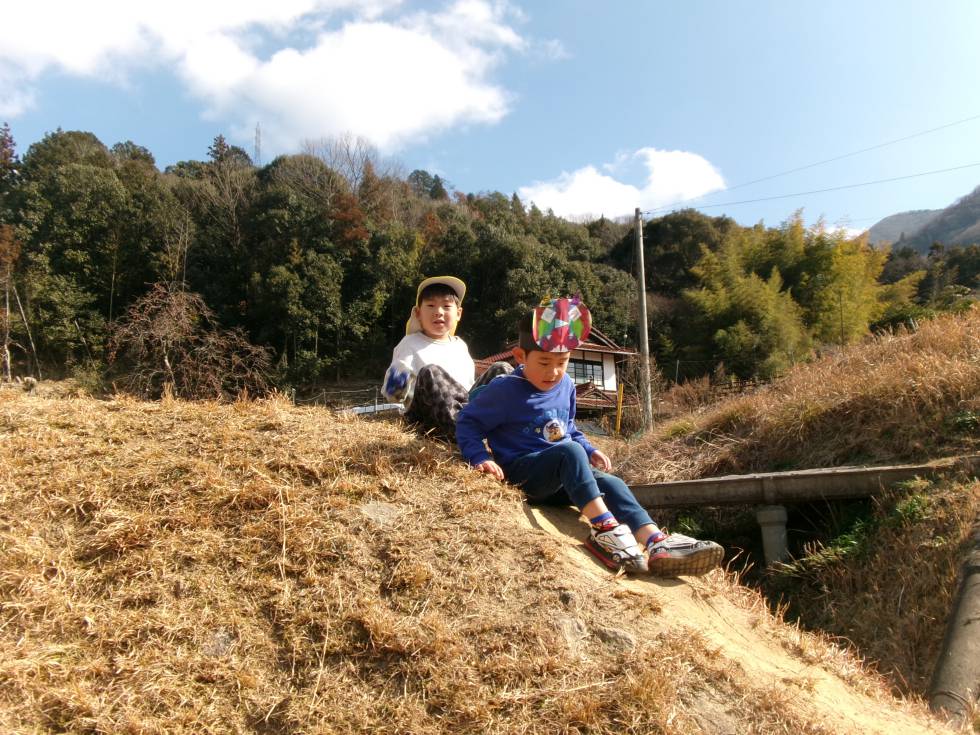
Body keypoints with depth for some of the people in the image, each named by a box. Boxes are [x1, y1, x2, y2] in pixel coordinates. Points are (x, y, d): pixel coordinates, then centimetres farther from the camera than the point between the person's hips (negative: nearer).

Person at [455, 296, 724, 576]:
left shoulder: (565, 386, 8)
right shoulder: (505, 391, -14)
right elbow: (467, 422, -7)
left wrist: (590, 451, 8)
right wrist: (480, 457, -22)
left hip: (560, 479, 7)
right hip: (521, 473, -6)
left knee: (611, 483, -18)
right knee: (570, 451, -33)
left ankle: (655, 543, -32)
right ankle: (604, 527, -39)